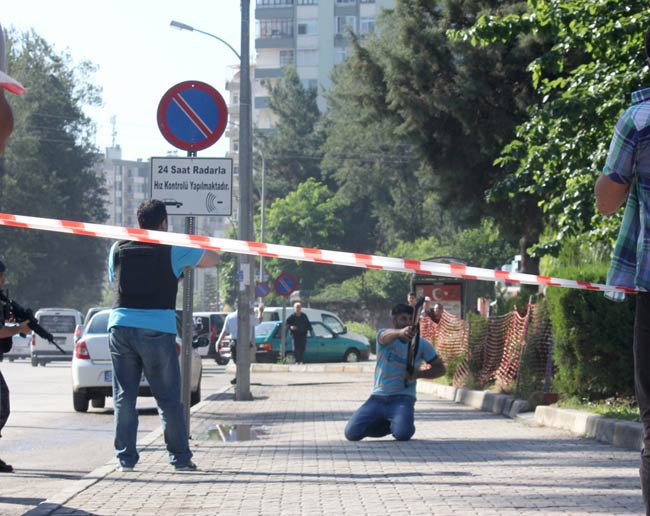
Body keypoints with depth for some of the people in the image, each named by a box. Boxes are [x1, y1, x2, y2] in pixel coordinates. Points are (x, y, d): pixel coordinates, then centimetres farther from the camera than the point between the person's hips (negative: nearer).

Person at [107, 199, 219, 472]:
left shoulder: (119, 249, 9)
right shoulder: (174, 251, 0)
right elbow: (214, 258, 12)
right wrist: (184, 264, 29)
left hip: (121, 325, 3)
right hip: (157, 329, -3)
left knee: (124, 397, 6)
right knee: (169, 399, 5)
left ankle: (125, 457, 4)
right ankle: (180, 457, 9)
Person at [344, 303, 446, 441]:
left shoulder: (422, 345, 0)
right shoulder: (383, 334, -5)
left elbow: (440, 368, 7)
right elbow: (386, 336, -31)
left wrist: (419, 374, -14)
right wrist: (400, 333, -56)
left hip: (402, 398, -1)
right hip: (378, 397, 1)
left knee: (402, 434, -31)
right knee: (351, 433, -12)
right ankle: (388, 424, 16)